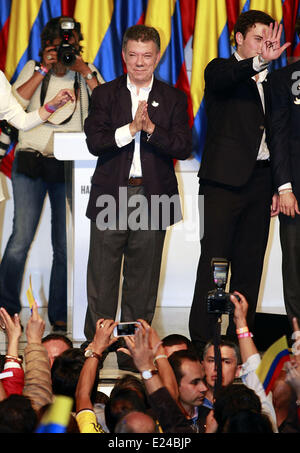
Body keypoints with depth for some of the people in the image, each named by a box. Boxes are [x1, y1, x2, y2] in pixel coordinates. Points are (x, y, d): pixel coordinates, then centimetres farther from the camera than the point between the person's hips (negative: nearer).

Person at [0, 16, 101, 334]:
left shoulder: (86, 73, 10)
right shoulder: (33, 70, 9)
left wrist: (85, 73, -9)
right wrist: (44, 70, -8)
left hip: (70, 167, 1)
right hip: (31, 163, -1)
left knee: (65, 245, 1)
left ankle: (59, 316, 10)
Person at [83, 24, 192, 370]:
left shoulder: (173, 99, 8)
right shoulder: (104, 94, 7)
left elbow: (183, 147, -3)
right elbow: (94, 142, -5)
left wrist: (150, 128, -17)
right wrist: (131, 128, -18)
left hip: (152, 199, 1)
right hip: (111, 196, 0)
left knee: (142, 281, 5)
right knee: (102, 279, 0)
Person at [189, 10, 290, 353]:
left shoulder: (265, 82, 19)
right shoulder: (221, 70, 0)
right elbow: (222, 80, -26)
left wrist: (276, 188, 15)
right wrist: (259, 61, -44)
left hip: (258, 181, 6)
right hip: (225, 180, -6)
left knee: (249, 263, 7)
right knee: (215, 261, -7)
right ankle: (202, 341, -6)